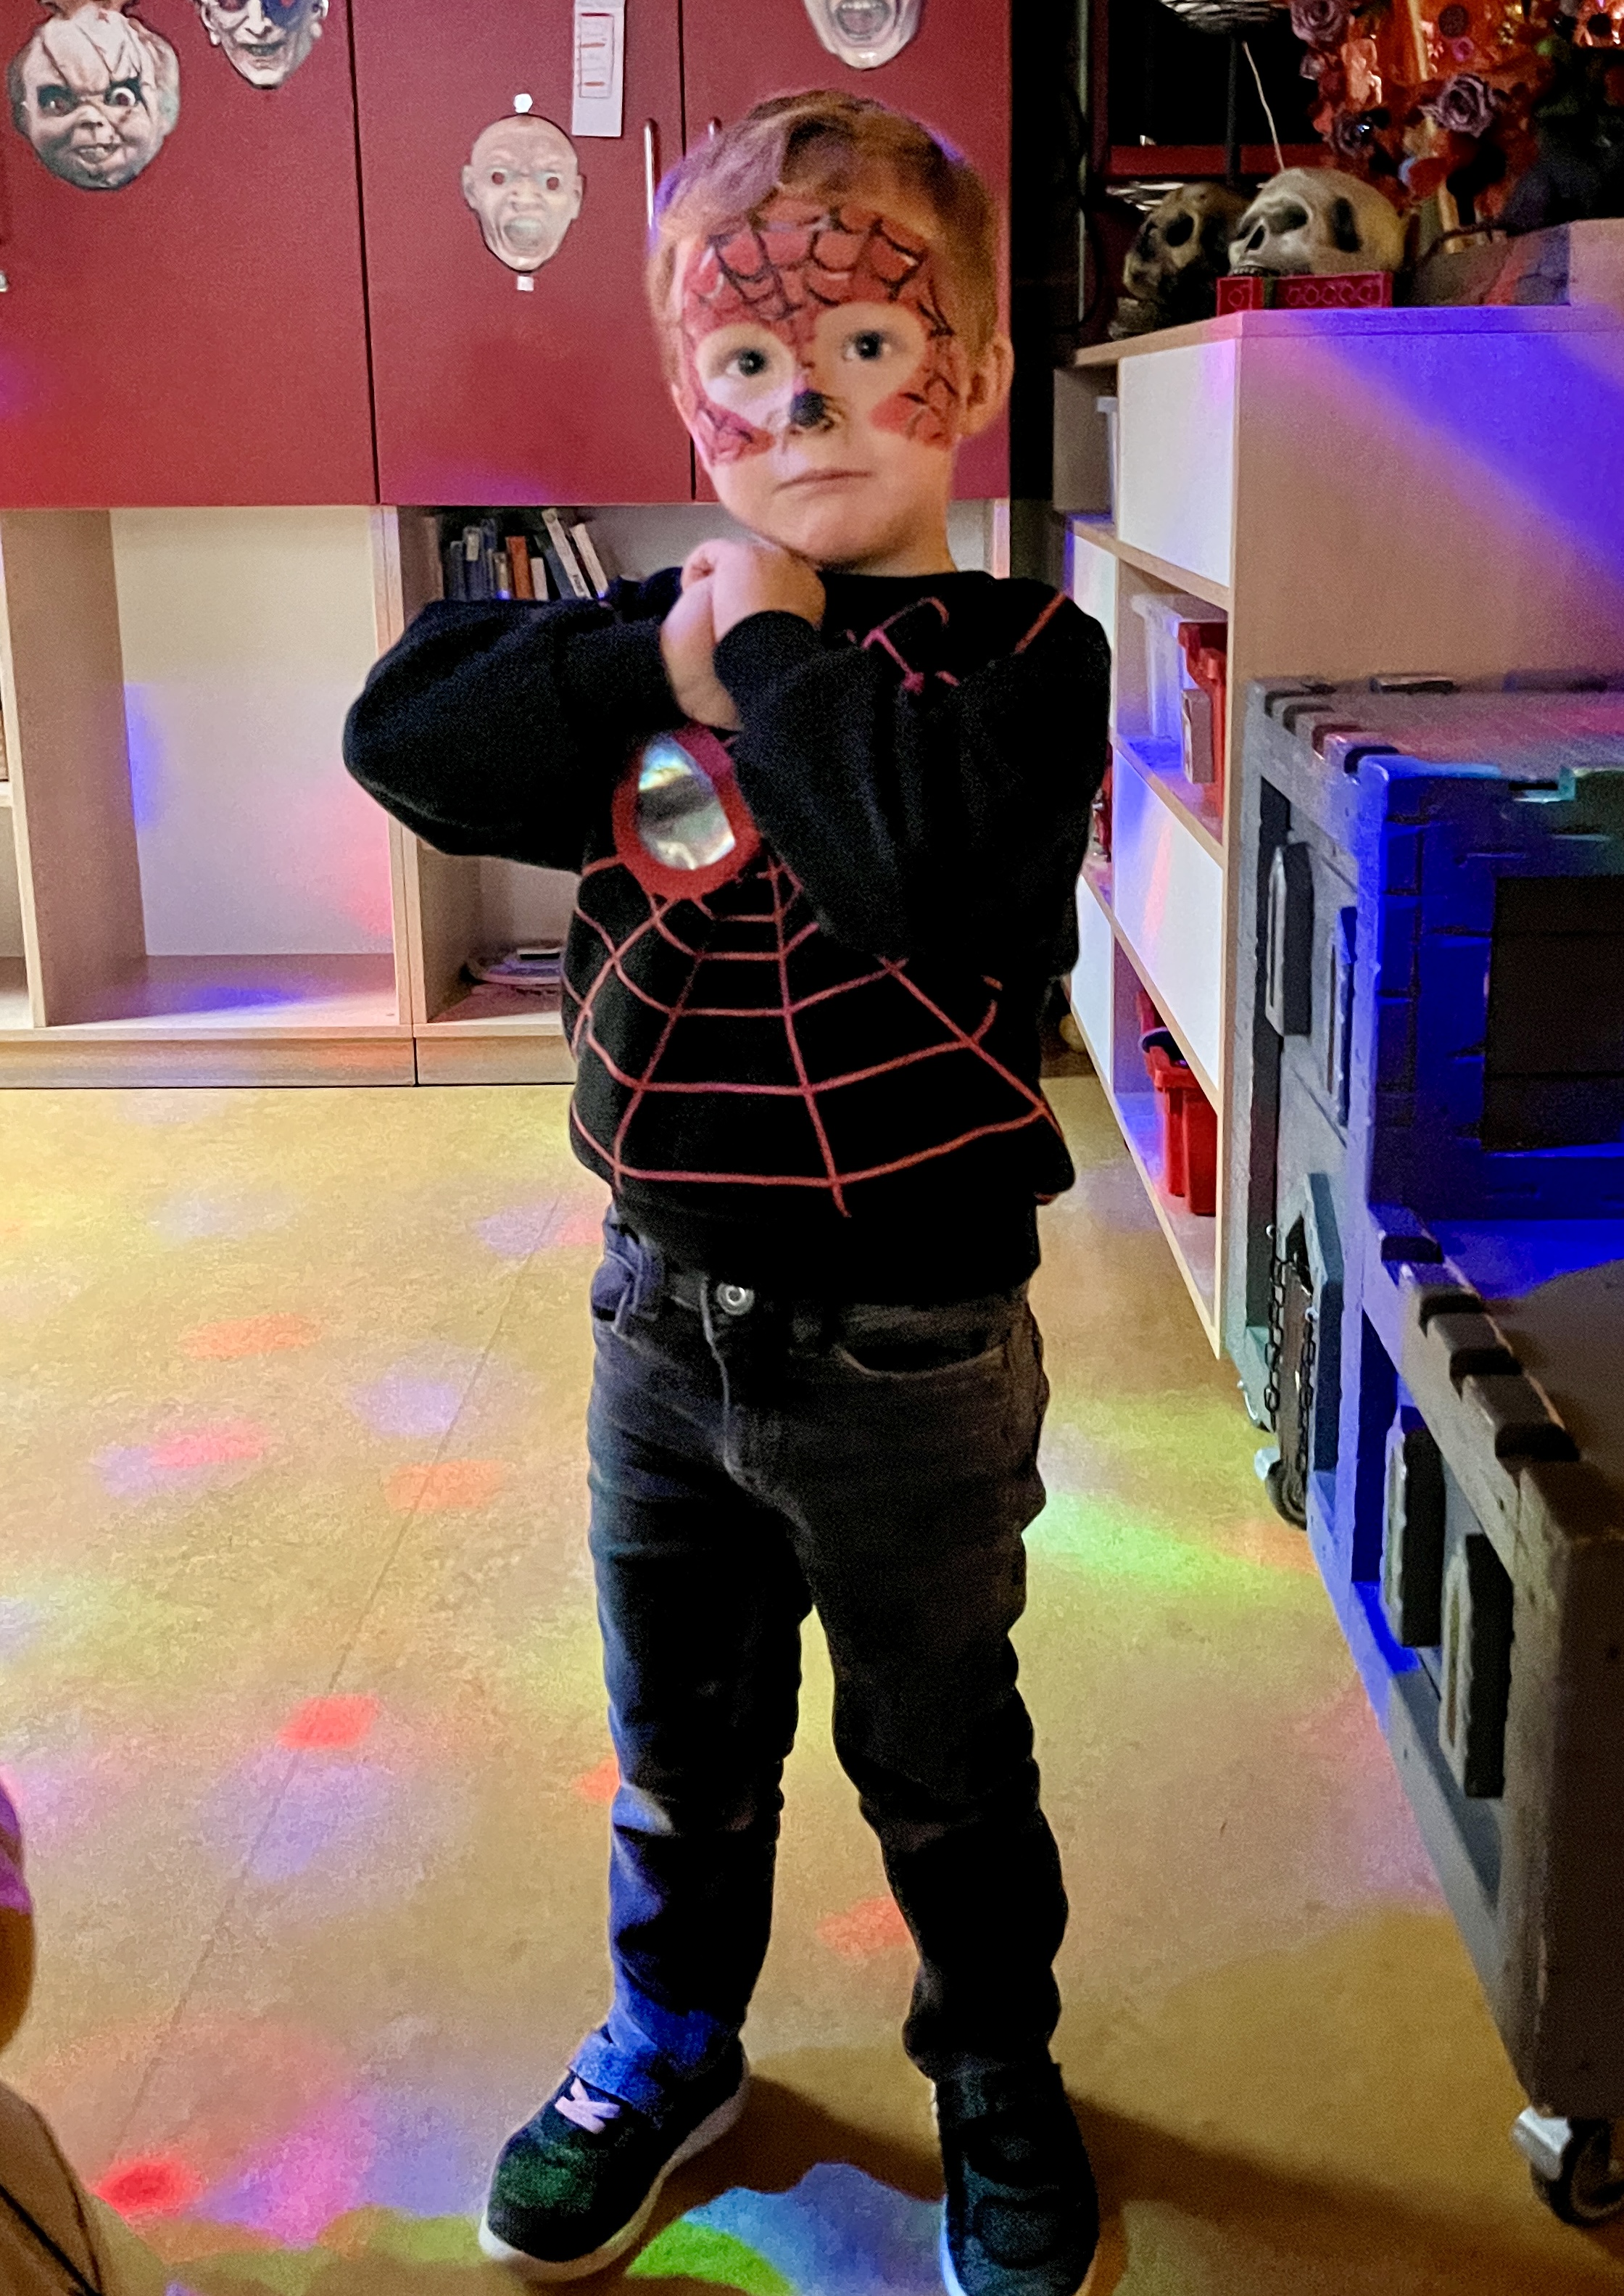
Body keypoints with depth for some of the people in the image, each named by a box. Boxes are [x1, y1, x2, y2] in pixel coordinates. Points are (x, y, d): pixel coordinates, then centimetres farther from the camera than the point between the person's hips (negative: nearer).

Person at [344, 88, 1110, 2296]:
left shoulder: (1022, 657, -11)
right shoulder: (664, 631, 2)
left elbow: (934, 866, -32)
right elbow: (404, 739, -10)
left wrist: (774, 651, -21)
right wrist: (657, 662, -19)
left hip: (906, 1348, -4)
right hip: (665, 1309, 4)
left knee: (941, 1761, 16)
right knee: (683, 1743, 23)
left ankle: (998, 2076, 42)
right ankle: (670, 2040, 48)